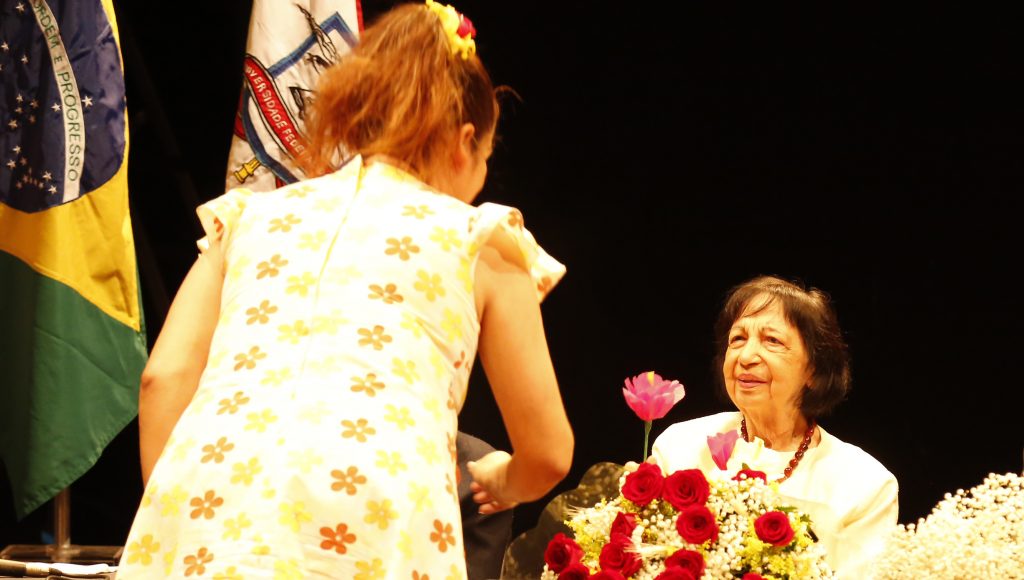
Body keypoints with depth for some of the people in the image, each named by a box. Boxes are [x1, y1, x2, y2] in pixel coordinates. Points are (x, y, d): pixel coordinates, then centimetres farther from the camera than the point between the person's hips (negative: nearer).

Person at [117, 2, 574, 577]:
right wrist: (500, 483, 42)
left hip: (210, 508, 3)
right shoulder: (477, 237, 21)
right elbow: (547, 454, 22)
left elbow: (165, 377, 14)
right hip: (374, 519, -2)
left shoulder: (252, 215, 27)